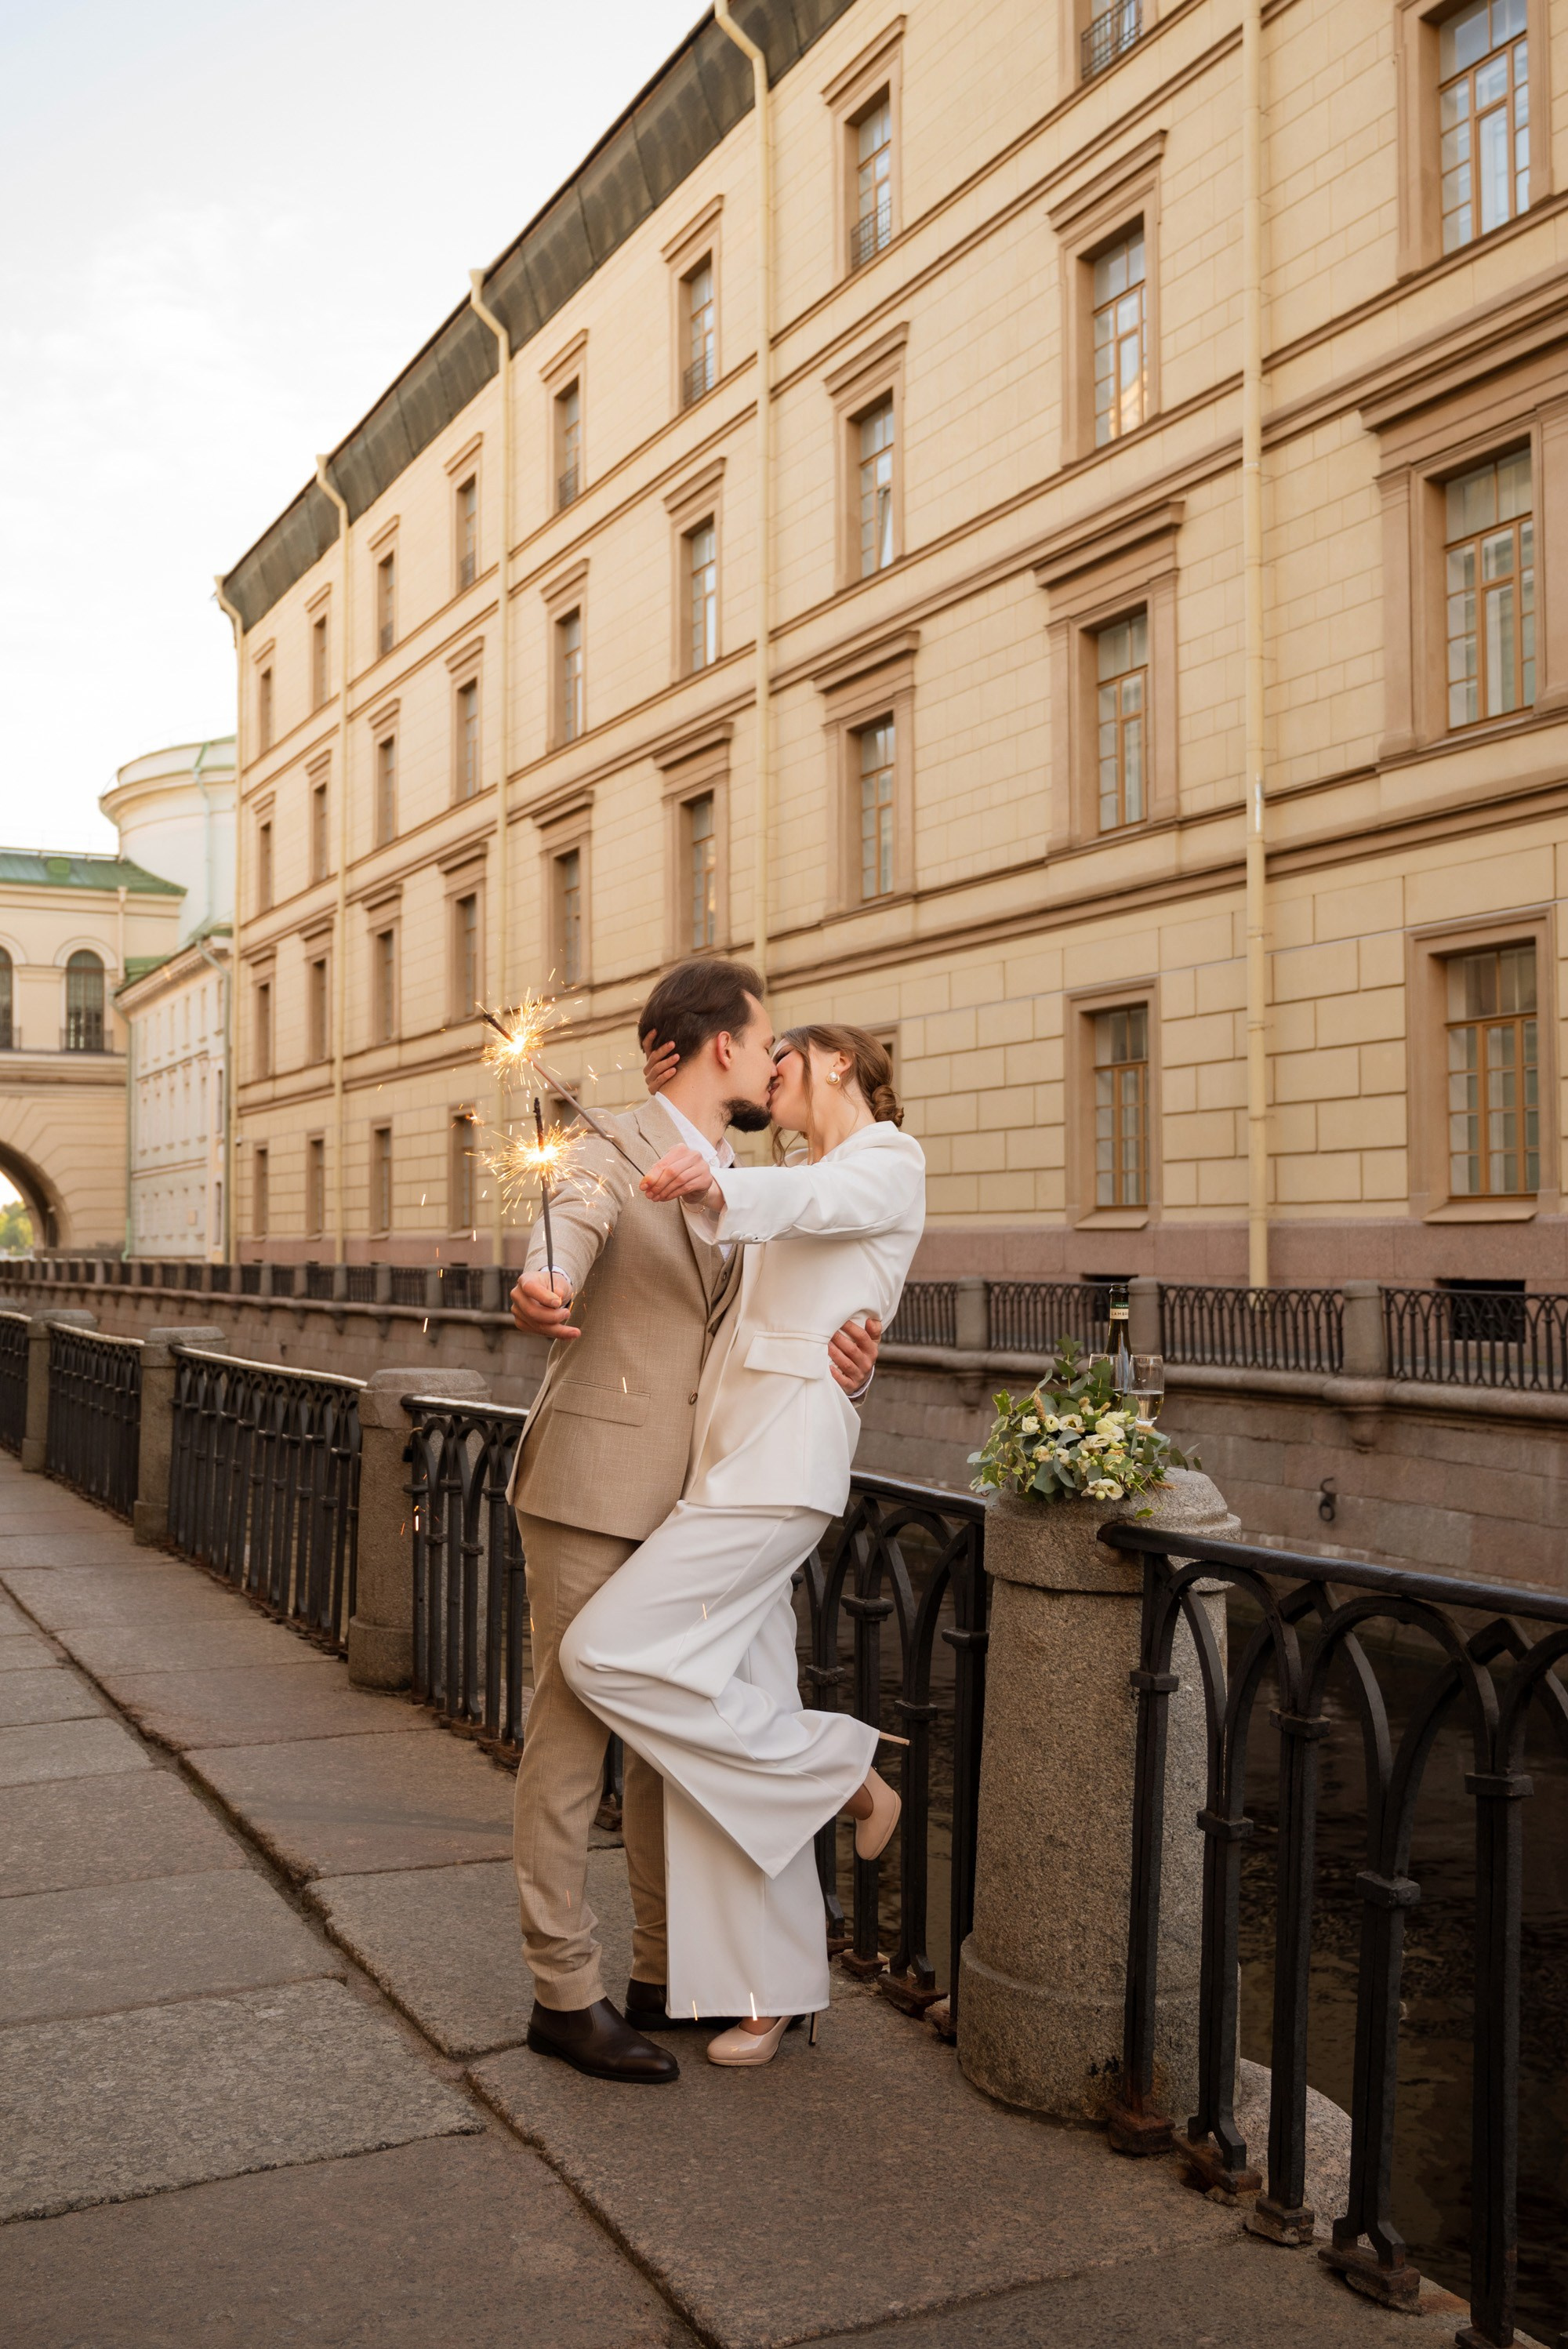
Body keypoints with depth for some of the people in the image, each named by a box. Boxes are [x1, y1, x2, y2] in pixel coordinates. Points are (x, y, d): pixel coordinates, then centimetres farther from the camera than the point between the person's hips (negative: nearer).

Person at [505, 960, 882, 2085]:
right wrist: (540, 1296, -54)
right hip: (591, 1490, -8)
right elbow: (567, 1234, -29)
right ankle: (566, 1992, 9)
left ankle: (666, 1978, 24)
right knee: (571, 1732, -1)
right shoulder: (611, 1156, -8)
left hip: (690, 1500, 8)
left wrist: (852, 1362, -10)